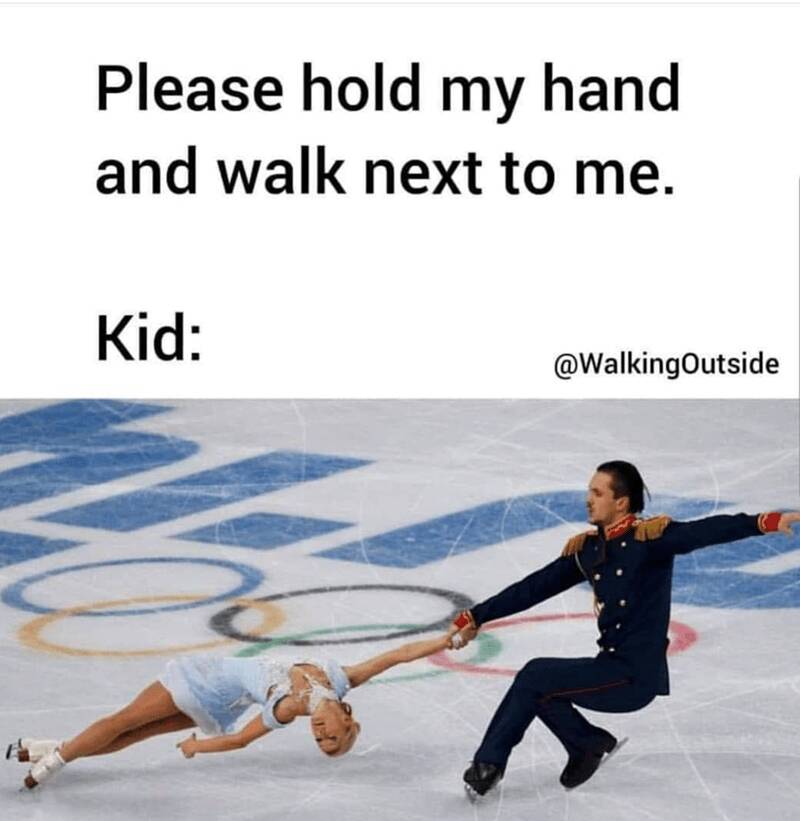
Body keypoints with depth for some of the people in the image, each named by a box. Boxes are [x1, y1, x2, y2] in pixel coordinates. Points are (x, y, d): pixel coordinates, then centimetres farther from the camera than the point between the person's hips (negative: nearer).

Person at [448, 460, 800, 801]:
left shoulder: (651, 537, -11)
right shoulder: (585, 548, 9)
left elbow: (705, 532, -25)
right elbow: (534, 588, 14)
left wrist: (765, 522, -42)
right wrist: (475, 618, 14)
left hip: (636, 674, -7)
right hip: (610, 666, 7)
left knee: (535, 676, -12)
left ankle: (488, 764, 2)